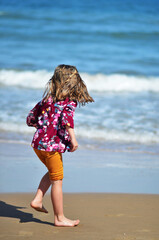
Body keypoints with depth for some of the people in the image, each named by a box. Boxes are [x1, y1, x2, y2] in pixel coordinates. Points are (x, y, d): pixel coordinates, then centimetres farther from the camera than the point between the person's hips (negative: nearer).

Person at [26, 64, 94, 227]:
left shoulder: (47, 99, 13)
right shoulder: (70, 101, -5)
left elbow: (30, 119, 18)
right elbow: (67, 117, -24)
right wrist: (73, 139, -27)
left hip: (37, 142, 7)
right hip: (52, 145, -7)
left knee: (52, 173, 28)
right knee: (57, 181, 4)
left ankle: (37, 200, 18)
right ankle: (59, 218, 11)